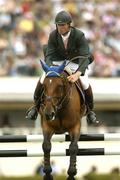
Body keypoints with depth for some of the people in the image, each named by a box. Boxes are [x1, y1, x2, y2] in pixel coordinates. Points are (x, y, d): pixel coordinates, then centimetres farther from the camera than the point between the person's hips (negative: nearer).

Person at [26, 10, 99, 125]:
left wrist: (77, 74, -51)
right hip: (58, 62, 2)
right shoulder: (53, 35, -20)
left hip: (77, 64, -2)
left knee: (85, 85, -24)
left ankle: (90, 111, 4)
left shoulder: (79, 36, -28)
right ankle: (36, 106, 7)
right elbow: (49, 55, -19)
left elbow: (85, 57, -34)